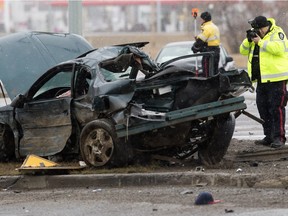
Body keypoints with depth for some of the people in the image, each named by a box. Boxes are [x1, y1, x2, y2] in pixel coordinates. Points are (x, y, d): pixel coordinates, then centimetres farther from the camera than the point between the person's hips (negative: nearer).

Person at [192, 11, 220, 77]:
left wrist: (195, 47, 1)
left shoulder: (207, 28, -13)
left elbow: (200, 40, -15)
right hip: (216, 51, 10)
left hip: (209, 52, -10)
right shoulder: (215, 27, 19)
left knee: (207, 72, -8)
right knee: (215, 72, 13)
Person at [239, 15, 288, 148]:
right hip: (262, 79, 8)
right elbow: (243, 51, 15)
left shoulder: (277, 33, -5)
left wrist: (260, 42, -19)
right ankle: (269, 136, 18)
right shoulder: (256, 35, 16)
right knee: (263, 108, 11)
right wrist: (248, 40, -4)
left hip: (276, 79, -8)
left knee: (276, 108, -10)